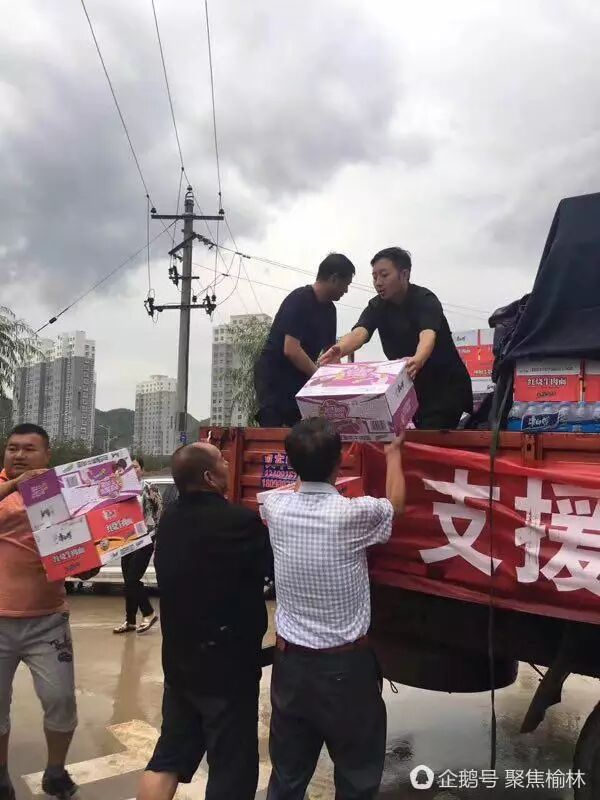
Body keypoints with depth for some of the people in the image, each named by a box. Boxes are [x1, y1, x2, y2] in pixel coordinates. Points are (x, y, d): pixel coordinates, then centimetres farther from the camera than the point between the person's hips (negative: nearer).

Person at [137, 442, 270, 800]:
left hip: (179, 661, 7)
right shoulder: (239, 521, -24)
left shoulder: (170, 519, 1)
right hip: (228, 666, -7)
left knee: (169, 756, 20)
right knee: (232, 770, 8)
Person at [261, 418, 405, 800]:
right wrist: (394, 455, 18)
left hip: (290, 661, 4)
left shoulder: (276, 509, -7)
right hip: (346, 666, -4)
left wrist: (312, 459, 28)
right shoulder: (354, 514, -18)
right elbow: (395, 504, 4)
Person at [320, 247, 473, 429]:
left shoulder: (425, 300, -18)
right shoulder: (377, 306, -4)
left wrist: (418, 360, -60)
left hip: (446, 386, -5)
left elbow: (428, 335, -37)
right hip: (409, 386, 5)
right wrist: (339, 350, -46)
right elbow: (359, 332, -23)